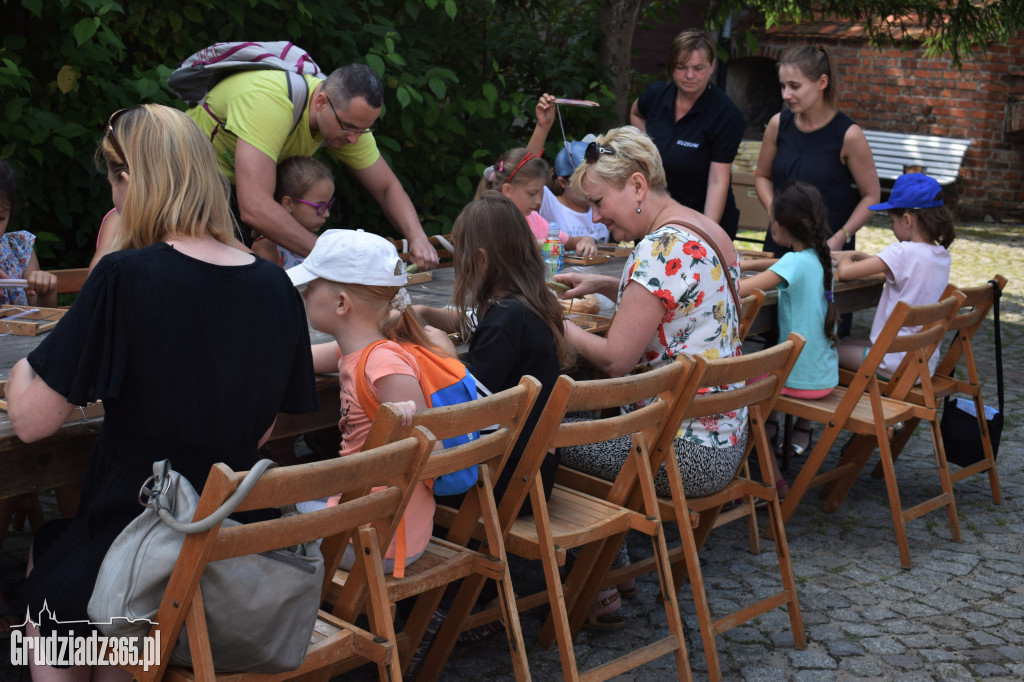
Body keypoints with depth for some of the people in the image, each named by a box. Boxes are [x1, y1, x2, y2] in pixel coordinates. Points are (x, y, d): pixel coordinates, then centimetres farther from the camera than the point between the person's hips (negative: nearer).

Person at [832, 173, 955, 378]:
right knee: (845, 342, 26)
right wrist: (856, 255, 19)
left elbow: (845, 272, -19)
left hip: (894, 365, -8)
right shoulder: (943, 256, 4)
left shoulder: (902, 252, -20)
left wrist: (845, 258, 4)